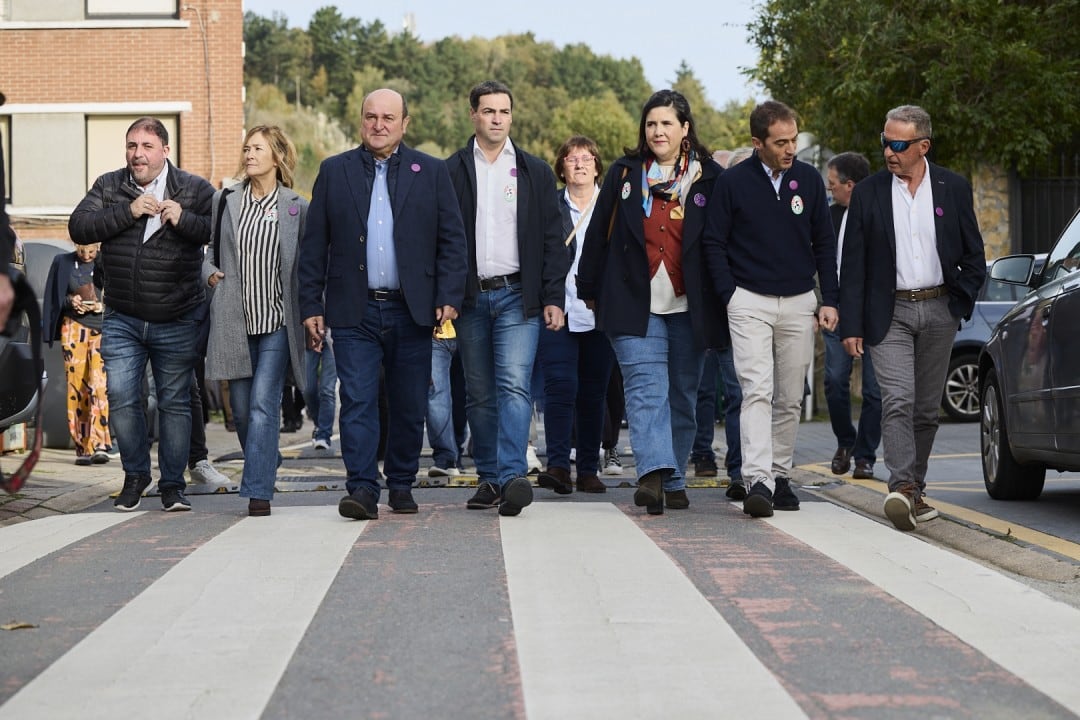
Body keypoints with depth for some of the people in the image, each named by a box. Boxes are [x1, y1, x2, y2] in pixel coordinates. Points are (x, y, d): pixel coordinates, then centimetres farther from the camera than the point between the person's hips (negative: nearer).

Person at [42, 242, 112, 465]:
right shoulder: (63, 263, 8)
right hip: (74, 328, 2)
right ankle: (82, 448, 1)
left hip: (103, 329, -2)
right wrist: (70, 301, -8)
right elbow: (53, 299, 12)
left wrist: (105, 305, -12)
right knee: (76, 387, -4)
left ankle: (99, 444, -18)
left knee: (99, 385, -15)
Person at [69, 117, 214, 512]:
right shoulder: (108, 187, 5)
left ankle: (173, 484, 17)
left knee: (175, 402, 6)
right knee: (121, 397, -4)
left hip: (177, 321, -1)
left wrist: (184, 219, -24)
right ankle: (135, 474, 18)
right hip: (122, 320, 2)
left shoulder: (195, 189, -1)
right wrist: (128, 212, -17)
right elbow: (78, 227, -8)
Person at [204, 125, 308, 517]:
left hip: (277, 322, -3)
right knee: (241, 408, 8)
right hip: (235, 320, 3)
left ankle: (258, 491, -10)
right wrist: (211, 273, 1)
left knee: (263, 405, -11)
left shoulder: (297, 208, 0)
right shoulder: (224, 201, 8)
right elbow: (210, 249, 21)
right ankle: (264, 467, 30)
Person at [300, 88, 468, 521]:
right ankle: (362, 490, -7)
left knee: (409, 406, 6)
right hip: (354, 311, 0)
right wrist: (311, 307, 2)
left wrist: (449, 298, -5)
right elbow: (314, 245, 7)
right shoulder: (334, 172, 8)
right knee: (357, 402, -8)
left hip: (411, 310, 1)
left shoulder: (431, 173, 7)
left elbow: (452, 240, 5)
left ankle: (402, 485, 20)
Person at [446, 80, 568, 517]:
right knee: (479, 394, 7)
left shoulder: (535, 172, 9)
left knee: (514, 386, -15)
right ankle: (489, 478, 14)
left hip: (517, 296, -1)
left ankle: (512, 476, -22)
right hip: (470, 297, 1)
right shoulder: (451, 172, 6)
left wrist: (553, 298, 0)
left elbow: (553, 239, 8)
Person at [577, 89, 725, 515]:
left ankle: (673, 481, 17)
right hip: (635, 304, -1)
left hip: (689, 307, 1)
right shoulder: (624, 174, 7)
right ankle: (654, 473, -25)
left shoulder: (709, 177, 5)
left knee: (683, 395, 7)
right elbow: (599, 234, 10)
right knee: (646, 389, -14)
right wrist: (589, 291, 9)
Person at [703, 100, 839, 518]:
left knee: (790, 398, 8)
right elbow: (714, 243, 2)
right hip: (749, 302, -3)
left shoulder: (809, 179, 4)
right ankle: (757, 481, -21)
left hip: (799, 303, 3)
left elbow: (824, 242, 11)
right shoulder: (733, 182, -4)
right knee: (757, 391, -14)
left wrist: (829, 300, 5)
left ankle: (780, 476, 19)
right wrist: (730, 295, -6)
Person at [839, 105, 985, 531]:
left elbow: (974, 255, 11)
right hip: (890, 313, -2)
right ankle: (901, 488, -24)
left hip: (938, 311, 2)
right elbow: (853, 266, 0)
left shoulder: (954, 189, 4)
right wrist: (851, 326, -5)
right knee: (898, 400, -16)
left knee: (926, 408, 8)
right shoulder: (868, 193, 0)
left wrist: (961, 303, 0)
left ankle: (914, 490, 18)